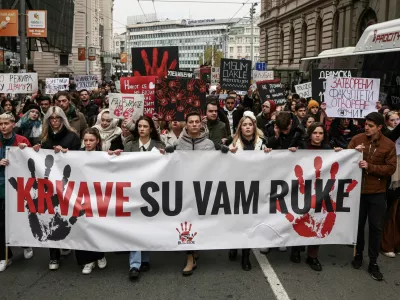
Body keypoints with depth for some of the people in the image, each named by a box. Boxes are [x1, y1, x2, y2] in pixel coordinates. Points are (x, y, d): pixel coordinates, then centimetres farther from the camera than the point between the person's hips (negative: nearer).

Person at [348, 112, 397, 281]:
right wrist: (354, 152, -20)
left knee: (375, 227, 4)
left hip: (377, 192, -1)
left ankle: (373, 263, 15)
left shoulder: (389, 145, -5)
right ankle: (358, 254, 33)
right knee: (358, 224, 13)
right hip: (357, 189, 1)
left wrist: (369, 166, -19)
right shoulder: (357, 139, -2)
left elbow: (391, 168, -8)